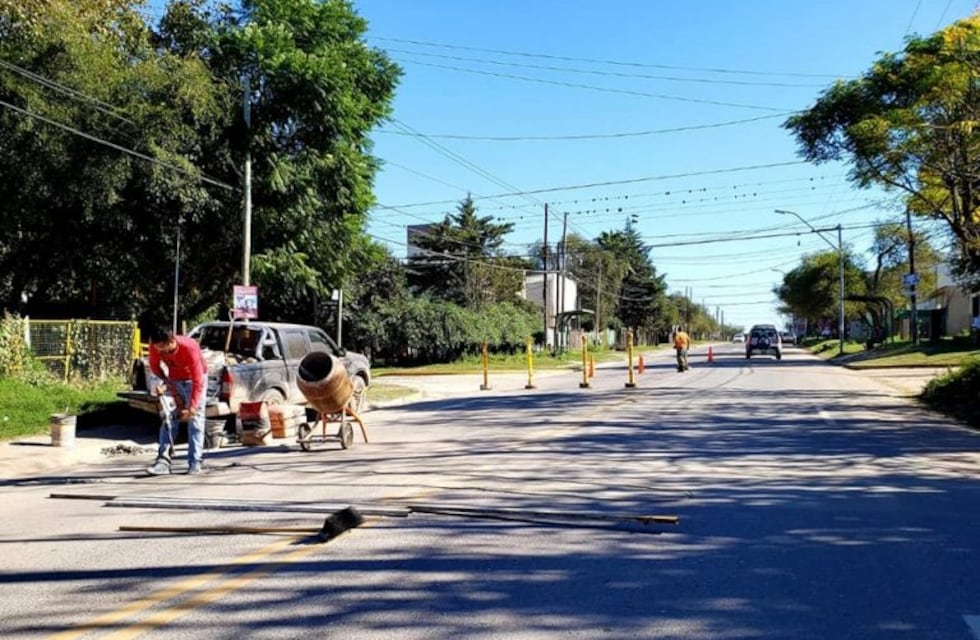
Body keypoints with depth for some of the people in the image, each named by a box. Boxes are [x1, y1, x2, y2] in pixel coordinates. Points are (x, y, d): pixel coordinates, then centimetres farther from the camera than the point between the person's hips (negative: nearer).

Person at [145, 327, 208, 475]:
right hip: (173, 379, 4)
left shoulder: (190, 348, -37)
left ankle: (195, 462, -5)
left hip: (195, 378, -4)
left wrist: (192, 408, -38)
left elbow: (198, 381, -33)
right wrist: (165, 380, -22)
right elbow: (154, 366, -3)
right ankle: (163, 460, -9)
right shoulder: (155, 346, -24)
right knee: (167, 418, -7)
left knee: (195, 419, -9)